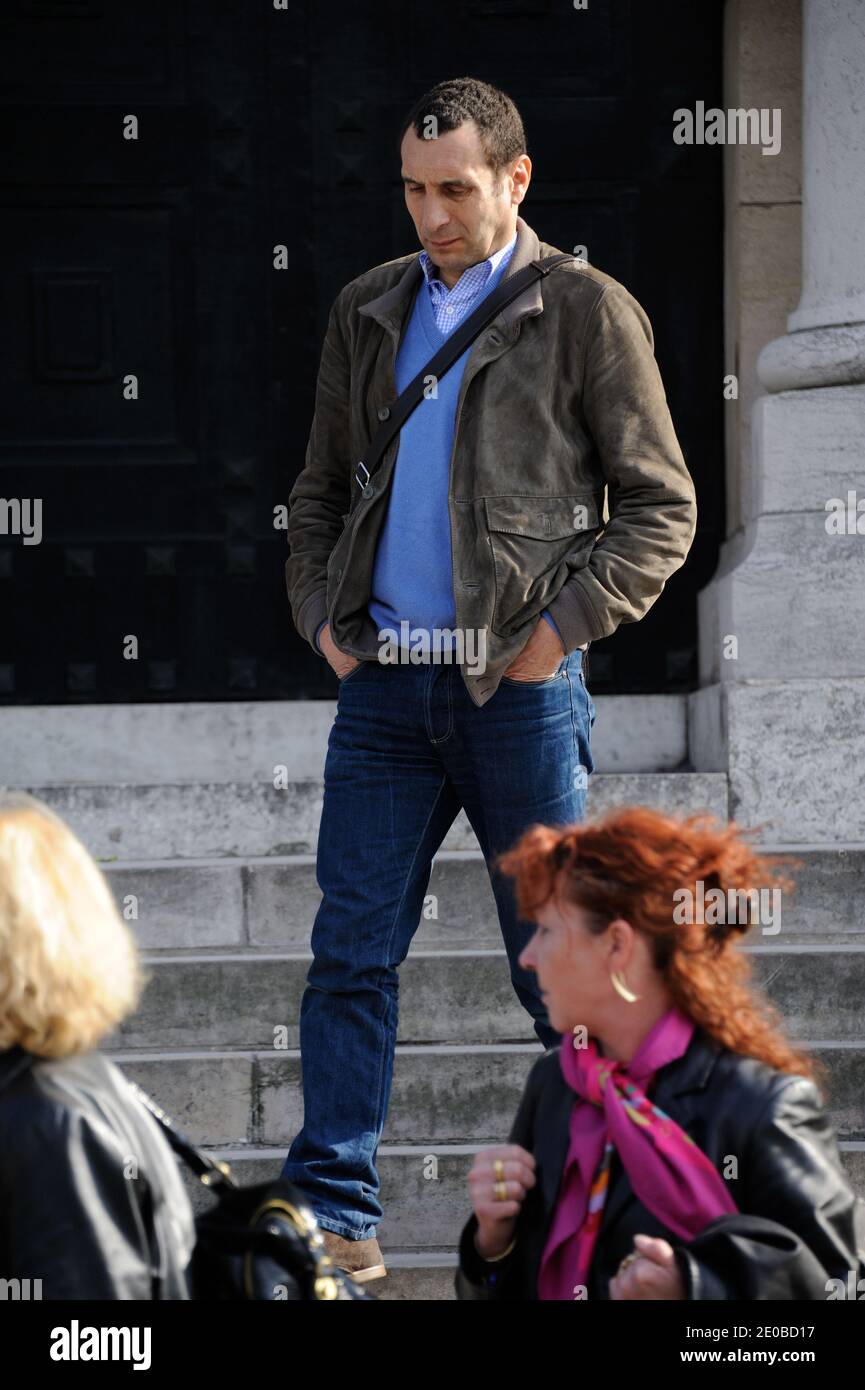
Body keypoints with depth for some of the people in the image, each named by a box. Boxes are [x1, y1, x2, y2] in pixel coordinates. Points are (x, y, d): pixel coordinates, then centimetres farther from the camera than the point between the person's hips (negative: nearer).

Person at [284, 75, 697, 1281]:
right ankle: (336, 1216, 2)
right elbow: (322, 487, 22)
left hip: (518, 688, -4)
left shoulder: (586, 311, -1)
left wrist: (563, 625, -9)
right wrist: (320, 611, 6)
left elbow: (662, 507, -1)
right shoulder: (369, 311, 14)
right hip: (384, 685, 4)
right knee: (350, 954, -1)